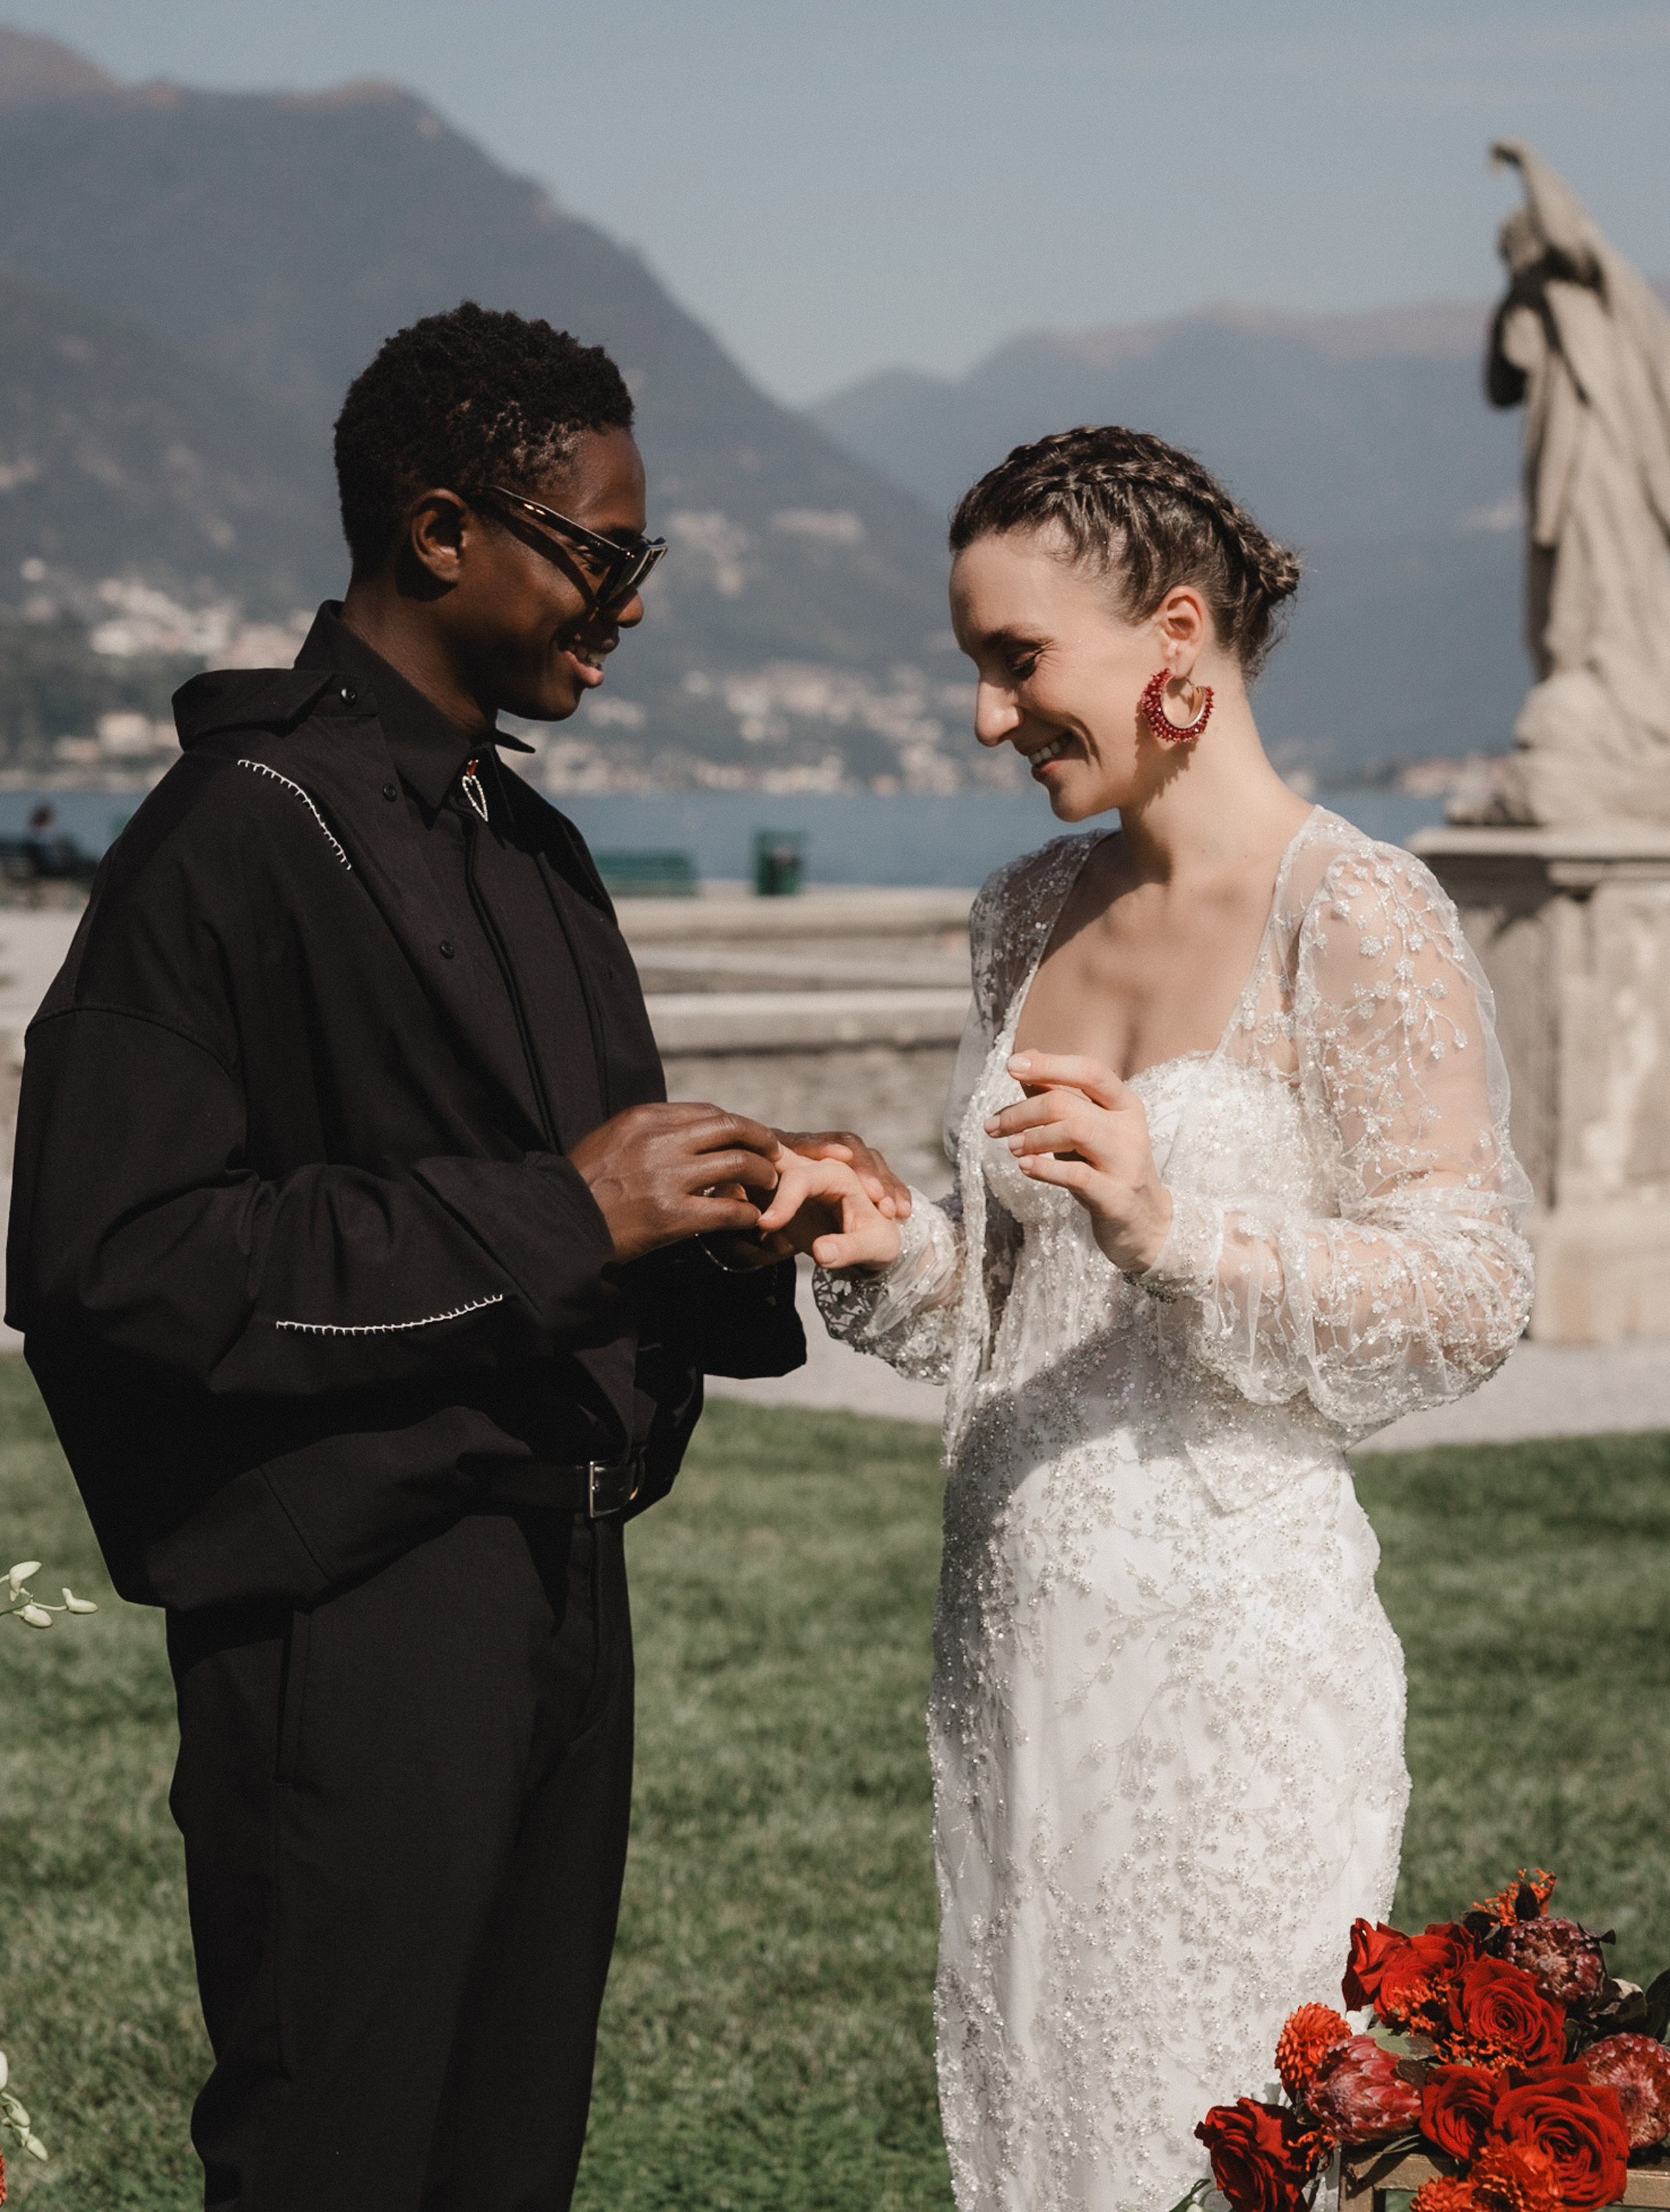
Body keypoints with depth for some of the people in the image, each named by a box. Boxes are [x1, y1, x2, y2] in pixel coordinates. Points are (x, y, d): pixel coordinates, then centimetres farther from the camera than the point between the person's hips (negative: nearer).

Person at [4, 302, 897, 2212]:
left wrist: (733, 1226, 3)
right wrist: (553, 1216, -19)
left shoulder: (526, 849, 17)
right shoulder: (245, 831, -12)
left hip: (561, 1591, 8)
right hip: (353, 1611, -8)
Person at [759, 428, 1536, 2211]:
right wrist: (887, 1257, -2)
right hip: (1018, 1625, 7)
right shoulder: (1030, 913, 11)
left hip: (1227, 1635, -7)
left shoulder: (1357, 919, -10)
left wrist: (1176, 1229, -24)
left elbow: (1466, 1297, -12)